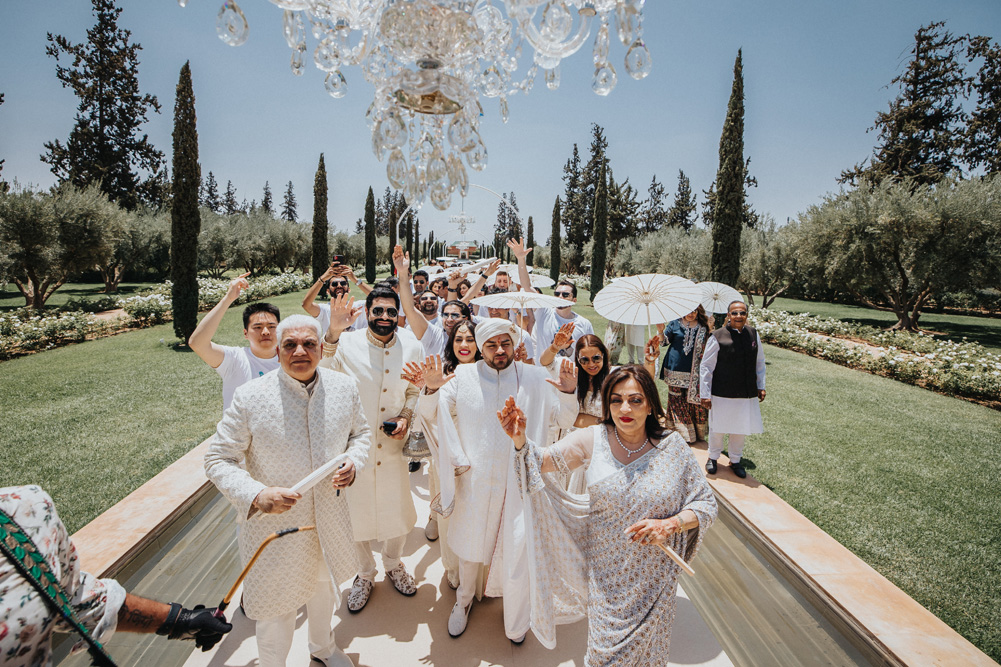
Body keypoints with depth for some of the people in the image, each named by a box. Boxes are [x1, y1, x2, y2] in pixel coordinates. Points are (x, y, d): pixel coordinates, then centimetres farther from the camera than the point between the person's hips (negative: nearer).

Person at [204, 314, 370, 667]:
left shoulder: (345, 387, -10)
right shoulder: (249, 397, -20)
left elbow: (360, 432, 7)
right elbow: (218, 459, -13)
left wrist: (354, 461, -14)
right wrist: (255, 494, -30)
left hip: (330, 518, 5)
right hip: (274, 522, -4)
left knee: (325, 585, 29)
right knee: (276, 605, 14)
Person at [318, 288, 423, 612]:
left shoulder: (411, 348, -1)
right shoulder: (347, 344, -10)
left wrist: (406, 417, -8)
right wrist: (333, 333, -35)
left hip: (393, 445, 2)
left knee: (399, 511, 16)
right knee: (356, 512, 14)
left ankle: (393, 563, 46)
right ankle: (365, 573, 42)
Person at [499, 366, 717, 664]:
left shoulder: (672, 447, -13)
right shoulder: (593, 439, -12)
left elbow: (706, 505, -5)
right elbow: (543, 460, -13)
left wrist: (670, 524, -22)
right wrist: (520, 439, -33)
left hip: (653, 574, 0)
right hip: (605, 570, 0)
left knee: (646, 649, 23)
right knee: (605, 651, 18)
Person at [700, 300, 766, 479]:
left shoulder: (753, 334, 0)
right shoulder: (717, 337, -13)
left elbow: (760, 362, 12)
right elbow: (706, 367, -9)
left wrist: (761, 386, 11)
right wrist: (705, 394, -10)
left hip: (747, 393, 4)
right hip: (722, 393, -4)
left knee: (740, 428, 16)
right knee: (717, 427, 11)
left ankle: (735, 460, 37)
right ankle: (713, 457, 35)